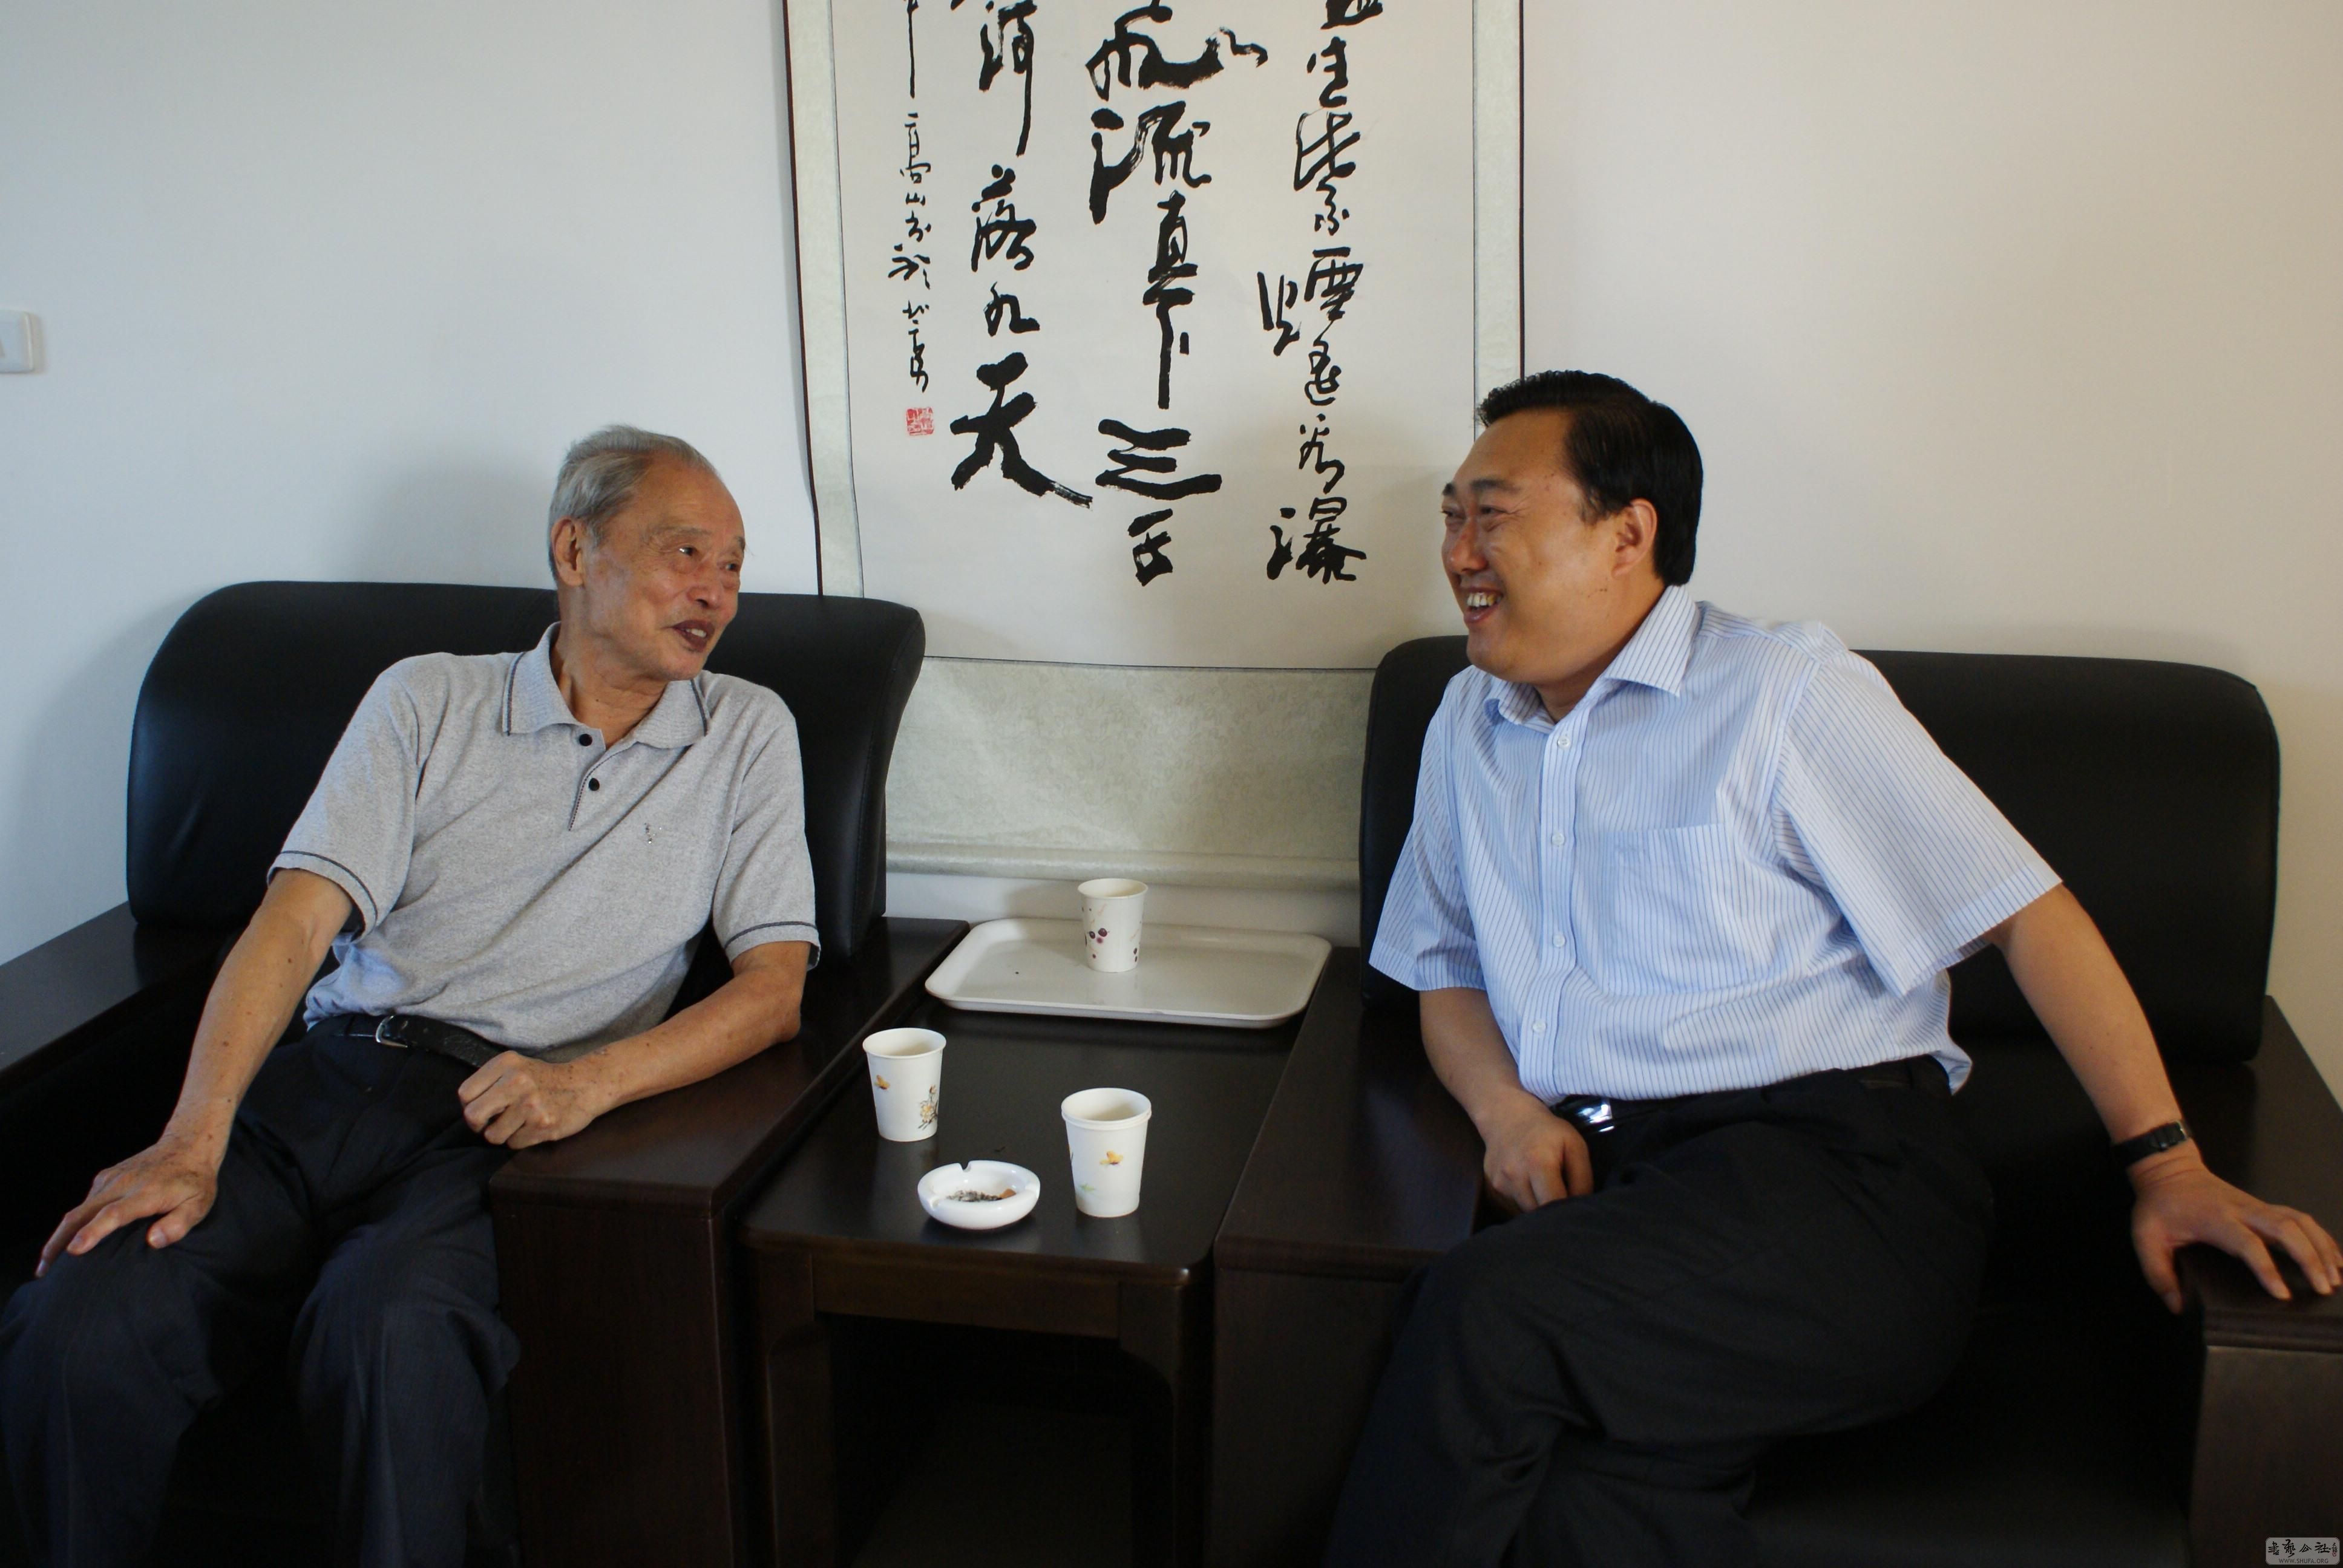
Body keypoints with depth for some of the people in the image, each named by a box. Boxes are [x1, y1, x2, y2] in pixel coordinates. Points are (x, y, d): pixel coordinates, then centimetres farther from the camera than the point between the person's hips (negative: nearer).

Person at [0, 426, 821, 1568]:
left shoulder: (746, 733, 12)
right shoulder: (427, 700, 13)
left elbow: (774, 986, 3)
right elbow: (296, 919, 2)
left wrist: (589, 1082, -15)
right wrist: (192, 1142, -13)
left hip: (501, 1123, -2)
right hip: (326, 1077, 2)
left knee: (389, 1328, -35)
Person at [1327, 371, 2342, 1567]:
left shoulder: (1783, 692, 3)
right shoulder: (1469, 727, 20)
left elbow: (2028, 916, 1)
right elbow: (1447, 973, 25)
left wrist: (2164, 1165, -6)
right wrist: (1506, 1109, 4)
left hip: (1832, 1167, -3)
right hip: (1602, 1187, 4)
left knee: (1487, 1310, -30)